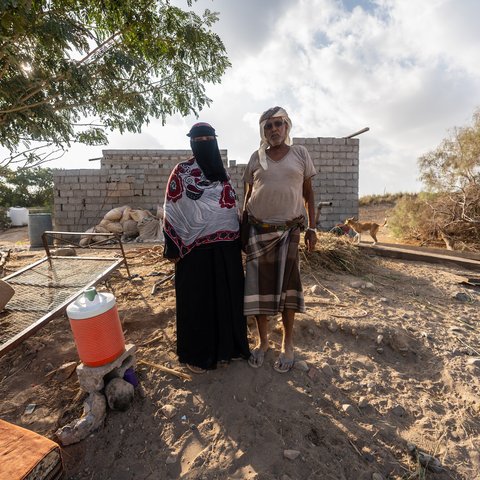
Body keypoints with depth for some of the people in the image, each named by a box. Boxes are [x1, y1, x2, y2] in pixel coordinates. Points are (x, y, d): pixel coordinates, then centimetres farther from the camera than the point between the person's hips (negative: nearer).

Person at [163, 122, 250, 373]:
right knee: (197, 300, 7)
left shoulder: (221, 172, 12)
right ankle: (196, 354, 27)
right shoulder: (181, 172, -5)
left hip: (226, 246, 6)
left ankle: (226, 345, 36)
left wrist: (240, 237, 15)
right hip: (196, 247, -5)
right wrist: (173, 248, -9)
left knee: (227, 296, 14)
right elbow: (171, 212, -6)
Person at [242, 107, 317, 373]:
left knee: (287, 283, 2)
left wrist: (312, 228, -1)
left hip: (289, 230, -1)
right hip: (259, 229, 1)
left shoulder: (300, 153, 6)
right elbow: (248, 196, 10)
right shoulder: (256, 157, 8)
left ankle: (287, 343, 18)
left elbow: (308, 194, 7)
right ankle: (262, 340, 21)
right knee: (260, 283, 4)